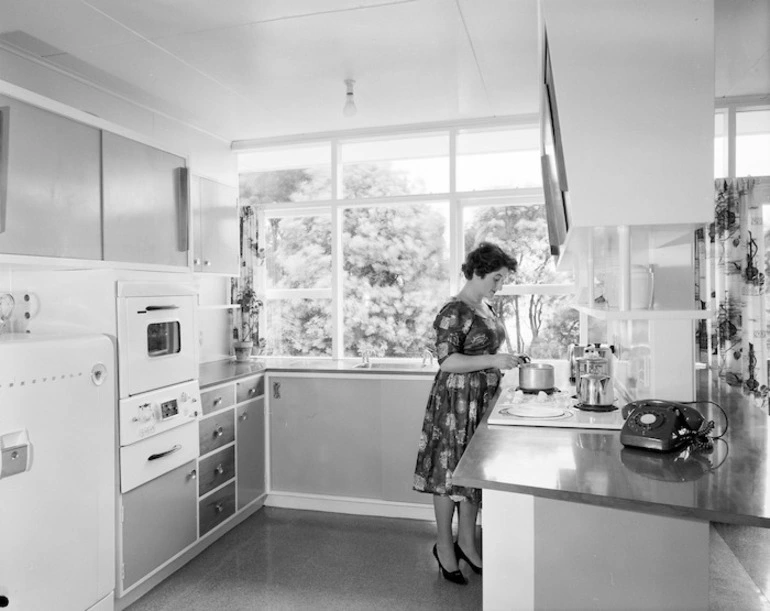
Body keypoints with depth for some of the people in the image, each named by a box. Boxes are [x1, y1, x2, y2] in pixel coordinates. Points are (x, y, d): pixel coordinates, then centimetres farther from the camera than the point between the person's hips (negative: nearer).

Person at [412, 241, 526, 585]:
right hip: (456, 399, -8)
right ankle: (444, 546, 20)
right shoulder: (453, 312, -15)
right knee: (450, 470, 3)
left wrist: (506, 360, 10)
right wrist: (492, 361, -26)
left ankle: (466, 541, 30)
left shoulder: (485, 308, 12)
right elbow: (447, 361, -22)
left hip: (483, 399, 9)